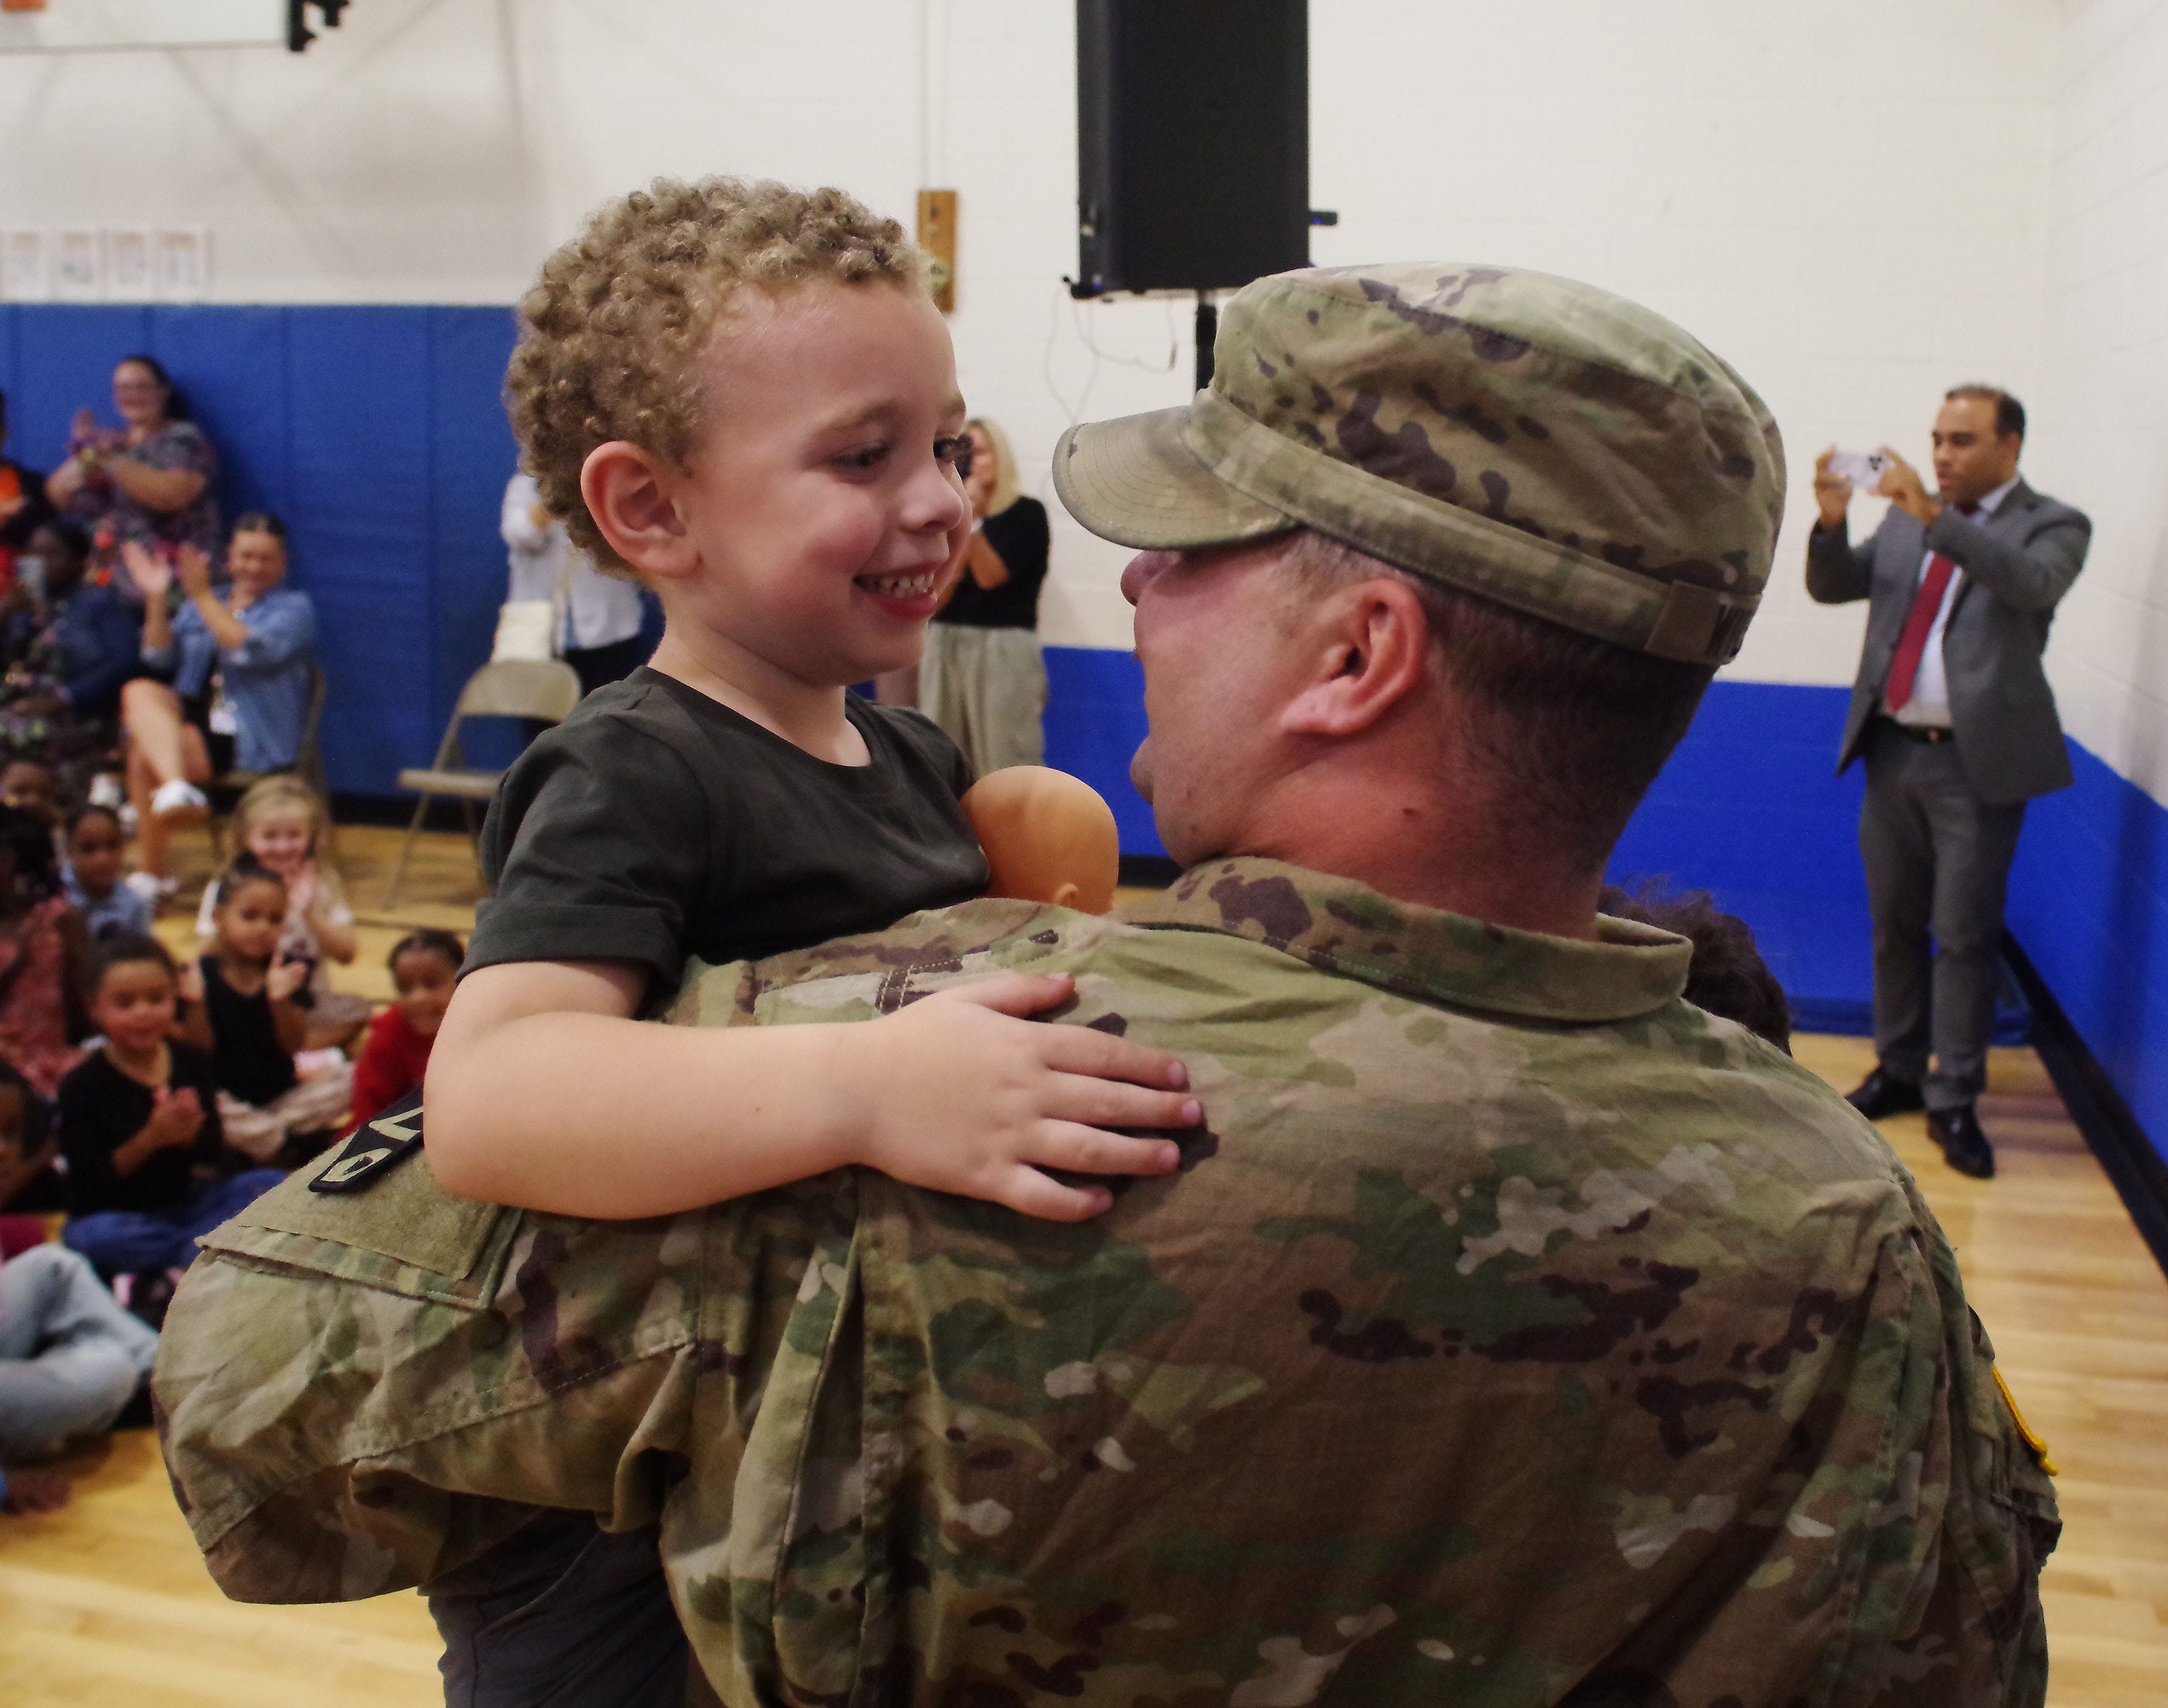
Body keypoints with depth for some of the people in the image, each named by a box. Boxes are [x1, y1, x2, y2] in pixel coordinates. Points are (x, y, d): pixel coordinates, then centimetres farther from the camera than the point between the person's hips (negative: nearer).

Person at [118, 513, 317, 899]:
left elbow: (253, 652, -15)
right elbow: (161, 657, 10)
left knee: (143, 755, -23)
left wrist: (203, 597, -17)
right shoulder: (200, 605, 21)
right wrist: (156, 599, -3)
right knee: (139, 692, -25)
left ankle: (152, 872, -12)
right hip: (196, 717, 5)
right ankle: (175, 787, -41)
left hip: (254, 742, -5)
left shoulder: (294, 607, 4)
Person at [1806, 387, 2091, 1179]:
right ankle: (1899, 1069, 27)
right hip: (1893, 750, 5)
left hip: (1977, 761, -5)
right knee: (1893, 926, 13)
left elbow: (2033, 584, -22)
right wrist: (1832, 521, -14)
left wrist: (1935, 516, -31)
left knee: (1965, 935, -1)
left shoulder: (2051, 524, -1)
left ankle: (1954, 1101, 7)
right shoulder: (1905, 520, 12)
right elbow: (1832, 586, 6)